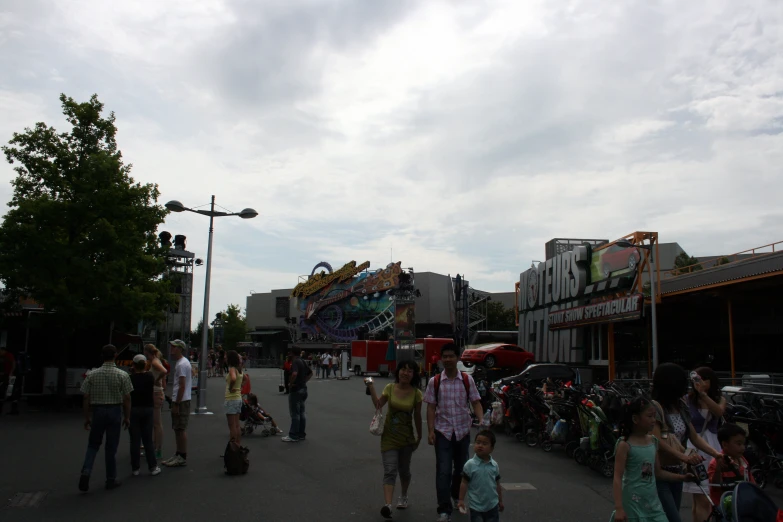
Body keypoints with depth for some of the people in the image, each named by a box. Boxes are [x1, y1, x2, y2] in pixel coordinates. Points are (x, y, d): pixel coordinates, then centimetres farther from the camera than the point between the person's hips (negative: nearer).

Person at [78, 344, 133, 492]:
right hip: (115, 411, -1)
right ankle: (111, 480, 18)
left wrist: (87, 417, 9)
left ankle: (86, 472, -4)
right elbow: (127, 398, -5)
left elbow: (86, 398, -1)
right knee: (111, 447, 9)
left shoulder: (92, 375, -3)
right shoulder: (122, 375, -8)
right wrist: (127, 417, 5)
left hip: (98, 411, 1)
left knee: (93, 445, 17)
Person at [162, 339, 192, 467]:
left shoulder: (181, 364, -17)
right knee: (178, 429, 15)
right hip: (179, 400, 10)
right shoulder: (182, 362, 15)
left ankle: (183, 458, 0)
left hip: (181, 401, -10)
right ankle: (178, 455, 23)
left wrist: (176, 404, -21)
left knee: (181, 429, -5)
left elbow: (182, 386, -21)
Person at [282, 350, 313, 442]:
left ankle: (293, 436, 2)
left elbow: (294, 373, -34)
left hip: (296, 390, -9)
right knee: (301, 413, 13)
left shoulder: (295, 362, -16)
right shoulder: (302, 361, 12)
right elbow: (310, 373, 22)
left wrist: (290, 384, -20)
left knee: (295, 414, -3)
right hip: (303, 389, 9)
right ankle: (301, 434, 19)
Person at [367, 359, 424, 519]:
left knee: (404, 470, 17)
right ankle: (387, 505, -20)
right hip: (389, 436, -1)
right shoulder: (390, 388, -7)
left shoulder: (416, 393, -9)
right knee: (390, 471, -11)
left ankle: (404, 496, 43)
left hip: (407, 437, 1)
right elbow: (378, 405, -4)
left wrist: (419, 436, 6)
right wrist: (371, 388, -12)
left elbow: (417, 416, -1)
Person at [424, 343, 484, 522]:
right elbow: (431, 408, -3)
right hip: (443, 431, -2)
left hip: (463, 431, 2)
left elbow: (475, 402, -1)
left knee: (461, 468, 17)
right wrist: (431, 431, -10)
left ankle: (457, 498, 42)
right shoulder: (434, 382, -5)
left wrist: (481, 420, -18)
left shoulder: (467, 380, -3)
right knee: (443, 471, -8)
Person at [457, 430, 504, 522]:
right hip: (476, 506, -3)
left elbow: (497, 484, 8)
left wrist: (500, 501, 13)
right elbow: (464, 483, -8)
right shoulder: (470, 464, -12)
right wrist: (461, 500, -10)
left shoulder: (494, 465, -1)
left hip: (492, 505, 3)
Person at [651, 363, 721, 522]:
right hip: (658, 474, -8)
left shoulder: (680, 407, 7)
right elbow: (657, 441, -23)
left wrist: (716, 453, -2)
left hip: (676, 472, 8)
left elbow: (694, 437, 10)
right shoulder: (654, 407, -16)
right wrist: (684, 457, -33)